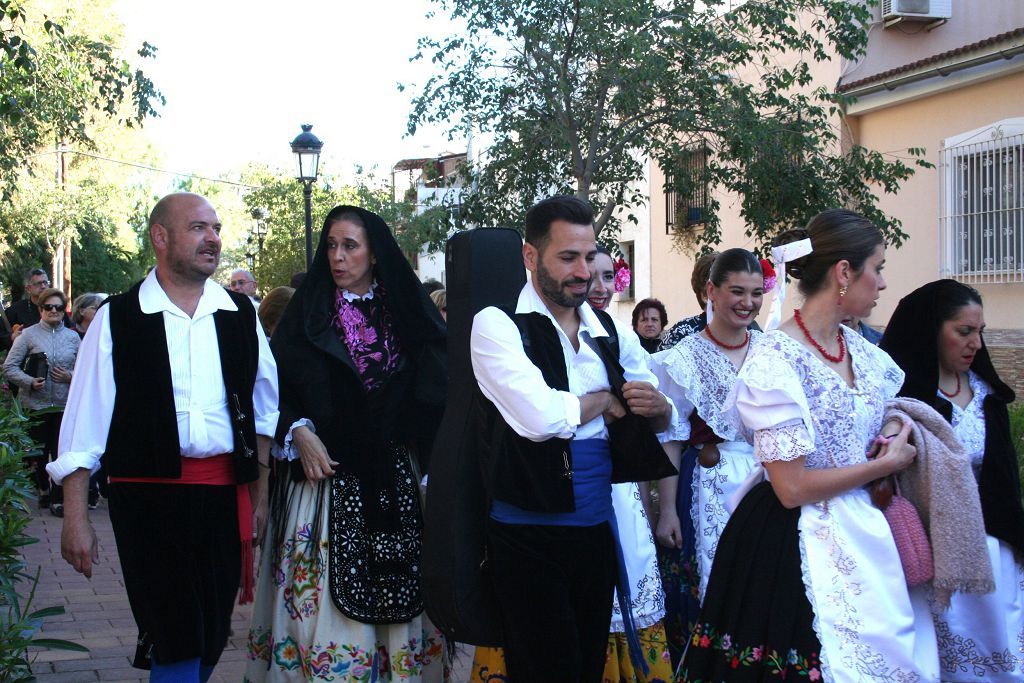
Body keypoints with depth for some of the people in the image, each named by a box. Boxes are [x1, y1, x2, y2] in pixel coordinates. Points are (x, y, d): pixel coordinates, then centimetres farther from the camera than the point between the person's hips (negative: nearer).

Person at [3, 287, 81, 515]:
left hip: (64, 404, 1)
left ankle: (58, 498, 7)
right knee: (39, 452, 9)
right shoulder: (29, 335, -1)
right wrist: (30, 382, -15)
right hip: (36, 403, -1)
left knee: (61, 452, -1)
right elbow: (9, 366, -2)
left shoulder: (72, 337, 8)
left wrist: (70, 377, -10)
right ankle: (43, 488, 32)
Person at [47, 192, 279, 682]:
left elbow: (264, 412, 12)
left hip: (225, 492, 3)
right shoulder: (119, 320, 0)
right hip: (148, 495, -3)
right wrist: (75, 518, -5)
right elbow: (86, 420, -1)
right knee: (175, 641, -5)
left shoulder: (239, 315, 9)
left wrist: (261, 495, 8)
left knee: (212, 639, 10)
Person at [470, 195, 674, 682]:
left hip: (598, 527, 6)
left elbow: (662, 418, 13)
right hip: (529, 533, -6)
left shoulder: (611, 331, 7)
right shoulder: (497, 324, -11)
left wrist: (656, 408, -11)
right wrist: (605, 398, -7)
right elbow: (541, 418, -25)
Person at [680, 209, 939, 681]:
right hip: (798, 548, -8)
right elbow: (792, 488, -19)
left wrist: (896, 432, 2)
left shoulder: (861, 349, 6)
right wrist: (885, 464, -10)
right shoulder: (775, 361, -18)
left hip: (862, 535, 8)